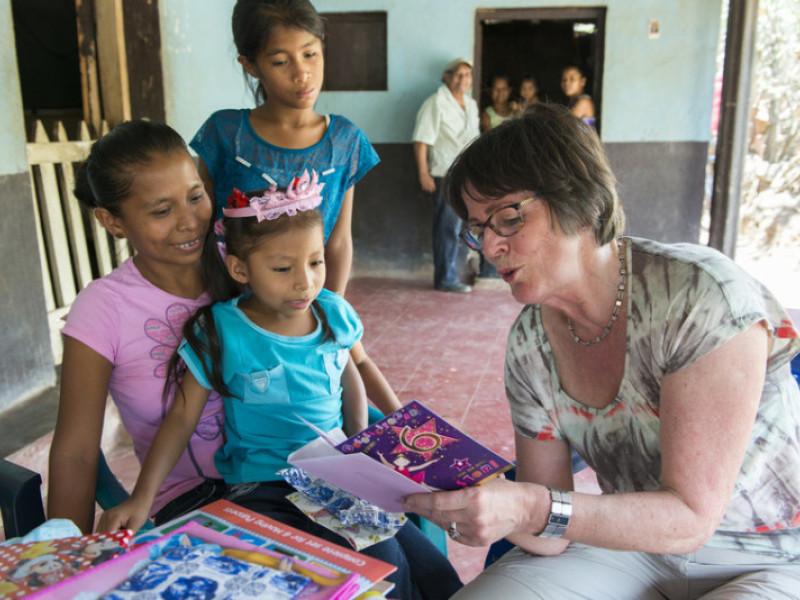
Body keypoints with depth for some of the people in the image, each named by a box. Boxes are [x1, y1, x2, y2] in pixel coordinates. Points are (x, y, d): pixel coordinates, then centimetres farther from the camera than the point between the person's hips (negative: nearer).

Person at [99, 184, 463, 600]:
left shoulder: (332, 312, -1)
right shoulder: (221, 333, -13)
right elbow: (182, 418, -7)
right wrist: (142, 499, -15)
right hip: (266, 492, -4)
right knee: (382, 562, -24)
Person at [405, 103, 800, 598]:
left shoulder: (702, 296, -24)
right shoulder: (529, 345, -7)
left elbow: (690, 518, -24)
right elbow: (551, 538, -5)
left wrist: (536, 510, -37)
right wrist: (473, 505, -26)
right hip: (637, 543, 4)